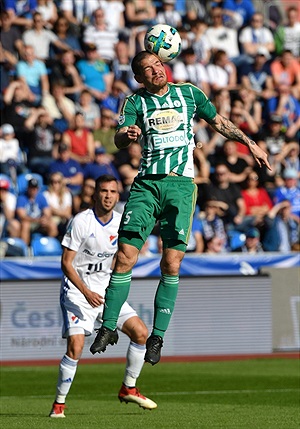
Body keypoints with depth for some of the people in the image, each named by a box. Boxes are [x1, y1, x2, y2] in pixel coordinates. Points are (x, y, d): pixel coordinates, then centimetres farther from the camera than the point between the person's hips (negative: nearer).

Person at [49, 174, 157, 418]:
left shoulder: (121, 223, 0)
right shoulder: (81, 222, -16)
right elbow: (66, 263, -15)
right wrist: (87, 292, -24)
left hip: (106, 290, 6)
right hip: (77, 290, -5)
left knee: (140, 332, -5)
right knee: (75, 347, -19)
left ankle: (129, 389, 12)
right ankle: (59, 403, -3)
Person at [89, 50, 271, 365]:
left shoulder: (188, 93, 12)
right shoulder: (135, 102, 8)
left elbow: (218, 122, 25)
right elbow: (119, 140, -7)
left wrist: (249, 143, 21)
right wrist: (128, 134, -30)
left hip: (180, 184, 0)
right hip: (146, 183, 0)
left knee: (171, 264, -8)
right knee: (125, 256, -11)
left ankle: (158, 336, -1)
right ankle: (108, 327, -1)